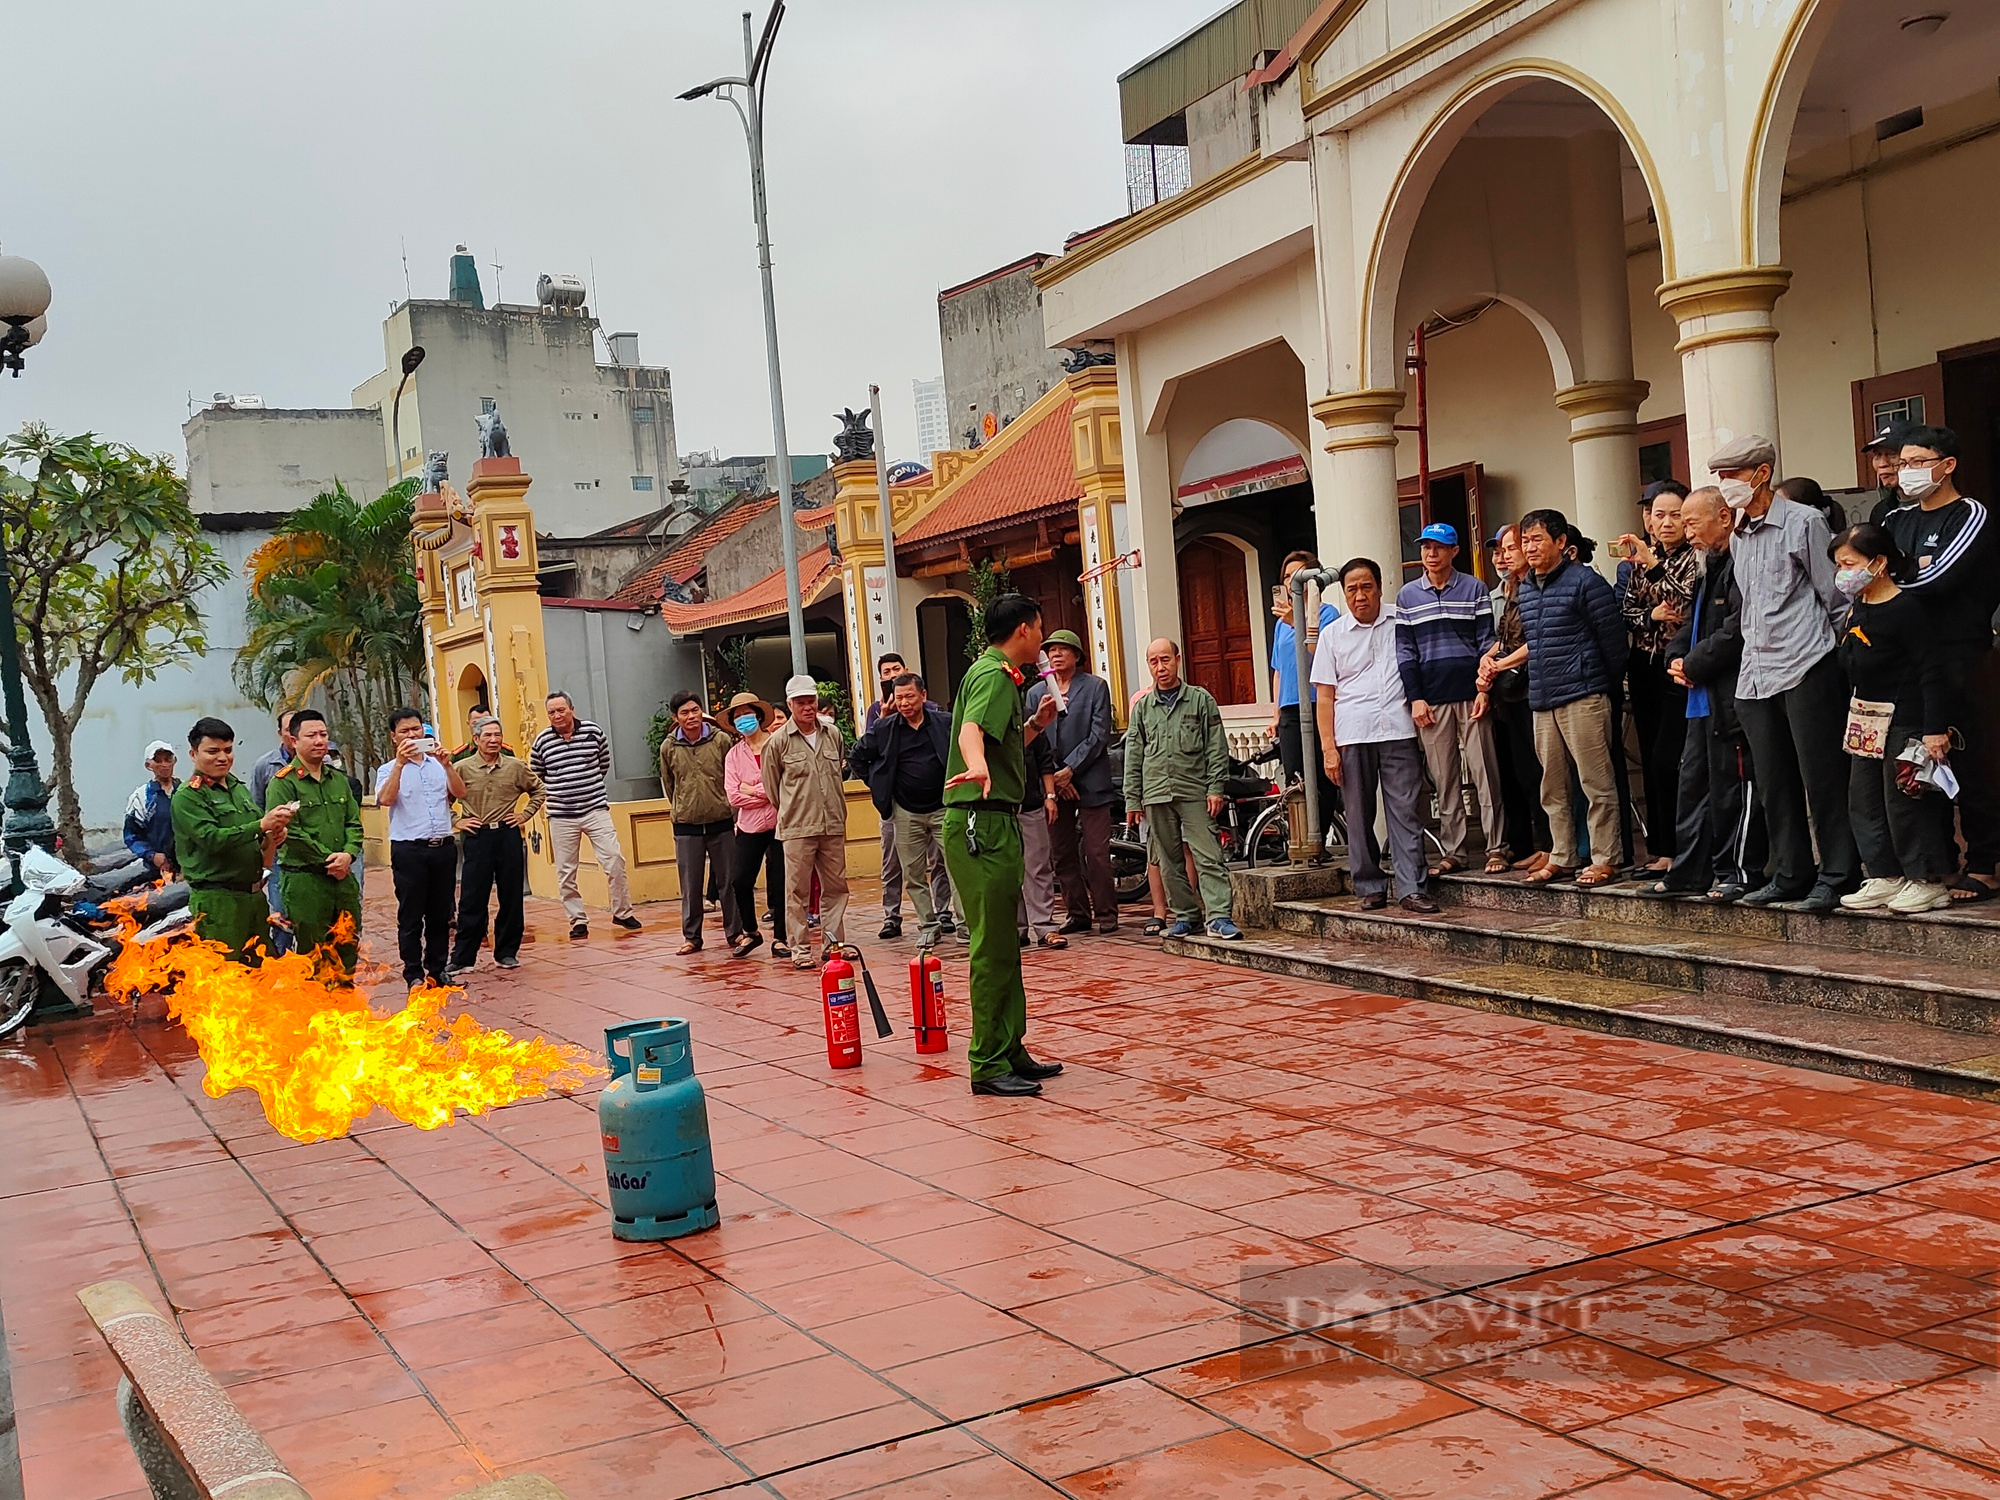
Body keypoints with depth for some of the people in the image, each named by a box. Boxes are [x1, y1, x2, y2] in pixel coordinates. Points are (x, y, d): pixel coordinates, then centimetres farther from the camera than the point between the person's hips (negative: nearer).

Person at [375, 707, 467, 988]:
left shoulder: (438, 764, 12)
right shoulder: (389, 770, 4)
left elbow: (459, 792, -2)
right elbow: (385, 799, -16)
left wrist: (446, 763, -15)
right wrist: (400, 763, -23)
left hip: (443, 847, 3)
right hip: (409, 849, -3)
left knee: (441, 913, 9)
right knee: (411, 915, 1)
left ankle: (438, 970, 18)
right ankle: (414, 974, 7)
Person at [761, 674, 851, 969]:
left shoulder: (833, 734, 8)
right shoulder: (778, 741, -3)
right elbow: (771, 786, 6)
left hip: (833, 825, 4)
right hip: (797, 828, -4)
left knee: (836, 887, 7)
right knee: (797, 890, -1)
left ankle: (834, 942, 17)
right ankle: (801, 950, 4)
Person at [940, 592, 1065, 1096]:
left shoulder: (999, 675, 22)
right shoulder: (994, 675, -11)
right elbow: (970, 731, -32)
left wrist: (1037, 723, 27)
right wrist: (978, 768, -51)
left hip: (996, 825, 11)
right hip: (981, 823, -11)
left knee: (1005, 947, 15)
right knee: (993, 948, -8)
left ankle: (1010, 1052, 22)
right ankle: (988, 1065, -4)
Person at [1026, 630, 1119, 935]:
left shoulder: (1096, 687, 4)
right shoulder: (1036, 693, 13)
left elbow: (1099, 735, -4)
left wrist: (1070, 770, -11)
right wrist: (1053, 777, -6)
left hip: (1089, 780, -3)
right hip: (1052, 782, 4)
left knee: (1097, 852, -6)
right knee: (1062, 853, 5)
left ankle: (1106, 912, 3)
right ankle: (1077, 913, 13)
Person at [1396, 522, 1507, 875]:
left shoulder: (1474, 589, 5)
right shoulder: (1407, 596, 10)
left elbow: (1486, 642, 3)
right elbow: (1405, 650, 8)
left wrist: (1484, 690, -6)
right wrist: (1415, 697, -1)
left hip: (1470, 695, -2)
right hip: (1431, 700, 2)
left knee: (1484, 772, -2)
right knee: (1444, 780, 3)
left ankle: (1496, 848, 2)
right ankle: (1454, 852, 7)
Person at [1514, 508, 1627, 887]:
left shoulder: (1584, 582, -8)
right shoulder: (1525, 590, 14)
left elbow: (1612, 636, -7)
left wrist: (1608, 684, 1)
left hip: (1582, 698, -8)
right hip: (1542, 701, 8)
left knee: (1597, 784, -3)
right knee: (1553, 789, 12)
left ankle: (1604, 860, 2)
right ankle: (1561, 858, 20)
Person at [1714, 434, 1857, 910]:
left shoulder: (1803, 522, -5)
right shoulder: (1739, 536, 16)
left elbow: (1836, 597, -4)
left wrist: (1838, 651, -1)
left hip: (1806, 668, -7)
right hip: (1756, 675, 7)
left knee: (1822, 777, -3)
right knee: (1774, 783, 9)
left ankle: (1836, 876, 3)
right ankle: (1791, 875, 18)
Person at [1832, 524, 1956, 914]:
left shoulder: (1906, 608, -17)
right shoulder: (1857, 609, 9)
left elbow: (1932, 672, -18)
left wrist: (1935, 729, -21)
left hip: (1904, 720, -9)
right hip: (1866, 720, 9)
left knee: (1903, 799, -4)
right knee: (1863, 798, 11)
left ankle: (1928, 881, 7)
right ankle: (1884, 877, 20)